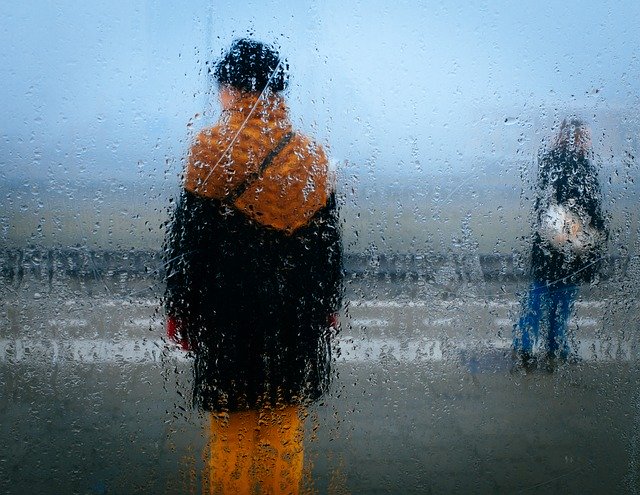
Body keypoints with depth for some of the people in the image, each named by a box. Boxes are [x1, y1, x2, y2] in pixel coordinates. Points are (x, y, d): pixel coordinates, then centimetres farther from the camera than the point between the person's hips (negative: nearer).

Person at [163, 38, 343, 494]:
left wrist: (179, 310, 1)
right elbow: (329, 242, 8)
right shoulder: (312, 156, 4)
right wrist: (328, 307, 17)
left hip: (229, 318, -3)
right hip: (298, 320, 4)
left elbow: (187, 238, -7)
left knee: (232, 436, 8)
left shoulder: (212, 149, -8)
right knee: (285, 435, 13)